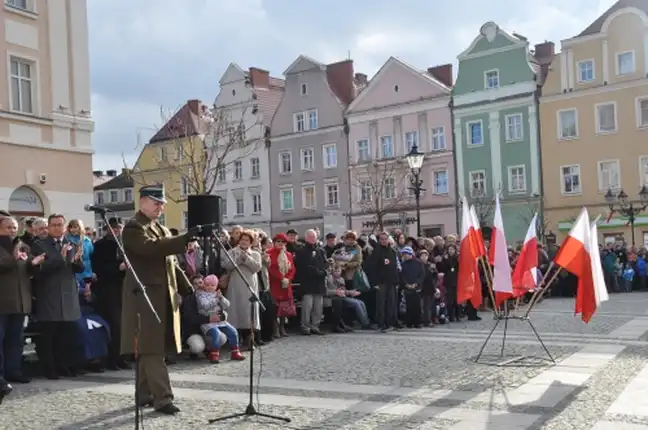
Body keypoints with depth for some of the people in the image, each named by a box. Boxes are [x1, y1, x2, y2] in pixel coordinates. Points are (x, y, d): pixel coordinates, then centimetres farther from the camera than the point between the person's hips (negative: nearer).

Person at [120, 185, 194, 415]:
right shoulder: (133, 228, -8)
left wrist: (186, 287, 13)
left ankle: (145, 394, 21)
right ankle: (162, 398, -9)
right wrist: (185, 238, -33)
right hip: (145, 294, -9)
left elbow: (171, 261, 22)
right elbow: (151, 248, -26)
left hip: (164, 295, 9)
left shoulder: (161, 228, 21)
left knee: (153, 348, 12)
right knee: (152, 348, -9)